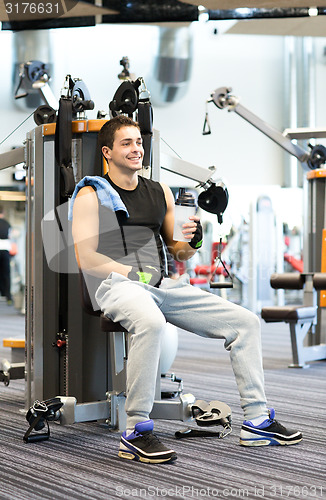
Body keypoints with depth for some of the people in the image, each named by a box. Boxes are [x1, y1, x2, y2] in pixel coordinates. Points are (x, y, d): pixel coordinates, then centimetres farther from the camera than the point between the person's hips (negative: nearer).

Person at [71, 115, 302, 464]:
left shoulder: (160, 192, 21)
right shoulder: (91, 195, 4)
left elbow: (178, 253, 23)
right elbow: (86, 259, -6)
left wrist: (192, 242, 0)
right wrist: (135, 272, -15)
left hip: (163, 285, 7)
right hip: (118, 284, -6)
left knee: (246, 322, -3)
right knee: (150, 323, -41)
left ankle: (257, 422, 2)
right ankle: (136, 433, -30)